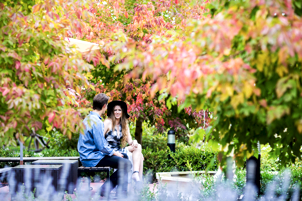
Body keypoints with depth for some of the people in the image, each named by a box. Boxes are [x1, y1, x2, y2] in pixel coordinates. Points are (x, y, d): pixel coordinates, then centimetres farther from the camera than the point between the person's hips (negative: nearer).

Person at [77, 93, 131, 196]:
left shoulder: (88, 118, 13)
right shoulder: (96, 122, -19)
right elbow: (102, 147, -21)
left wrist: (113, 151, 14)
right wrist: (114, 152, -5)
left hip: (88, 156, 11)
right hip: (92, 158, -11)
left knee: (124, 156, 17)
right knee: (126, 164, -17)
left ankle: (123, 191, 12)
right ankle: (105, 190, -11)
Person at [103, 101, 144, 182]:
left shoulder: (124, 125, 16)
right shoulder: (108, 122, -4)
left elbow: (129, 141, 10)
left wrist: (134, 142, -15)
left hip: (119, 150, 7)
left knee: (138, 147, -17)